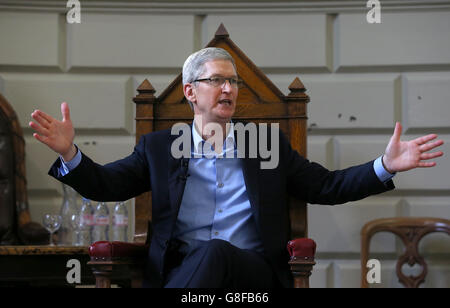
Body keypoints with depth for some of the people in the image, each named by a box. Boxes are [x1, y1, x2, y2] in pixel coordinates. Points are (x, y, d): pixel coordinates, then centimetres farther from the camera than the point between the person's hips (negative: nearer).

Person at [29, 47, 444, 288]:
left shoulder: (270, 143, 22)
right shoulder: (158, 146, 20)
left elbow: (326, 186, 19)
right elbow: (105, 185, 15)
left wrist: (386, 166, 3)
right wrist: (69, 152, -6)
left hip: (254, 270, 0)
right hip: (179, 269, 0)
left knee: (214, 252, -37)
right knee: (209, 252, -38)